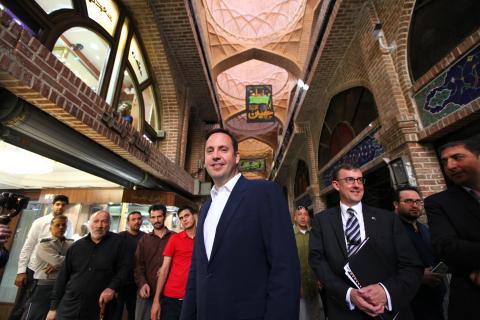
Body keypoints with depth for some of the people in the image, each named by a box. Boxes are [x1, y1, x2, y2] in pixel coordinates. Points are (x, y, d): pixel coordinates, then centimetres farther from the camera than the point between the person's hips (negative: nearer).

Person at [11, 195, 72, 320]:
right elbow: (27, 247, -5)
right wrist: (21, 271, -7)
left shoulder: (68, 225, -3)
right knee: (20, 306, 10)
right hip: (33, 269, -1)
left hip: (53, 271, 2)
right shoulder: (40, 222, -7)